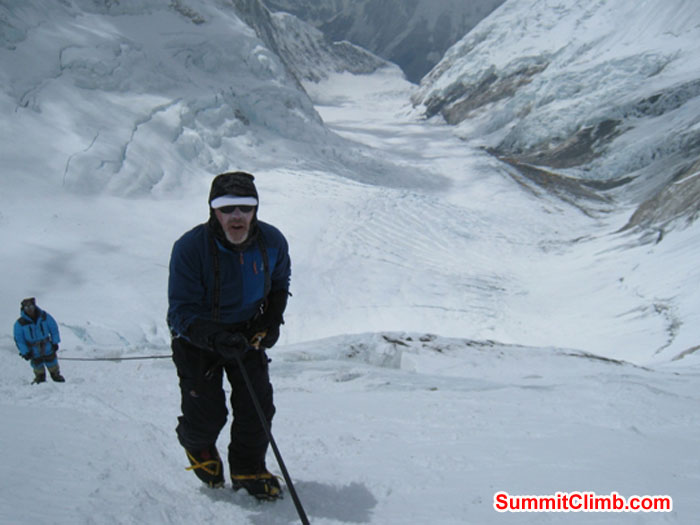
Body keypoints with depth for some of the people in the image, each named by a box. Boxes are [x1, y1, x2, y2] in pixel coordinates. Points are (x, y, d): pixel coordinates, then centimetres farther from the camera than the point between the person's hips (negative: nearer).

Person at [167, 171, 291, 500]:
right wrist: (218, 338, -43)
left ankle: (248, 469, 20)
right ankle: (198, 446, 36)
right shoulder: (190, 248, -29)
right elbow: (181, 312, -27)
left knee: (258, 403, -5)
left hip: (247, 333, 3)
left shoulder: (272, 242, -16)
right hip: (197, 336, -3)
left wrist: (271, 322, -7)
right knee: (207, 416, -1)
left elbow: (279, 284, 8)